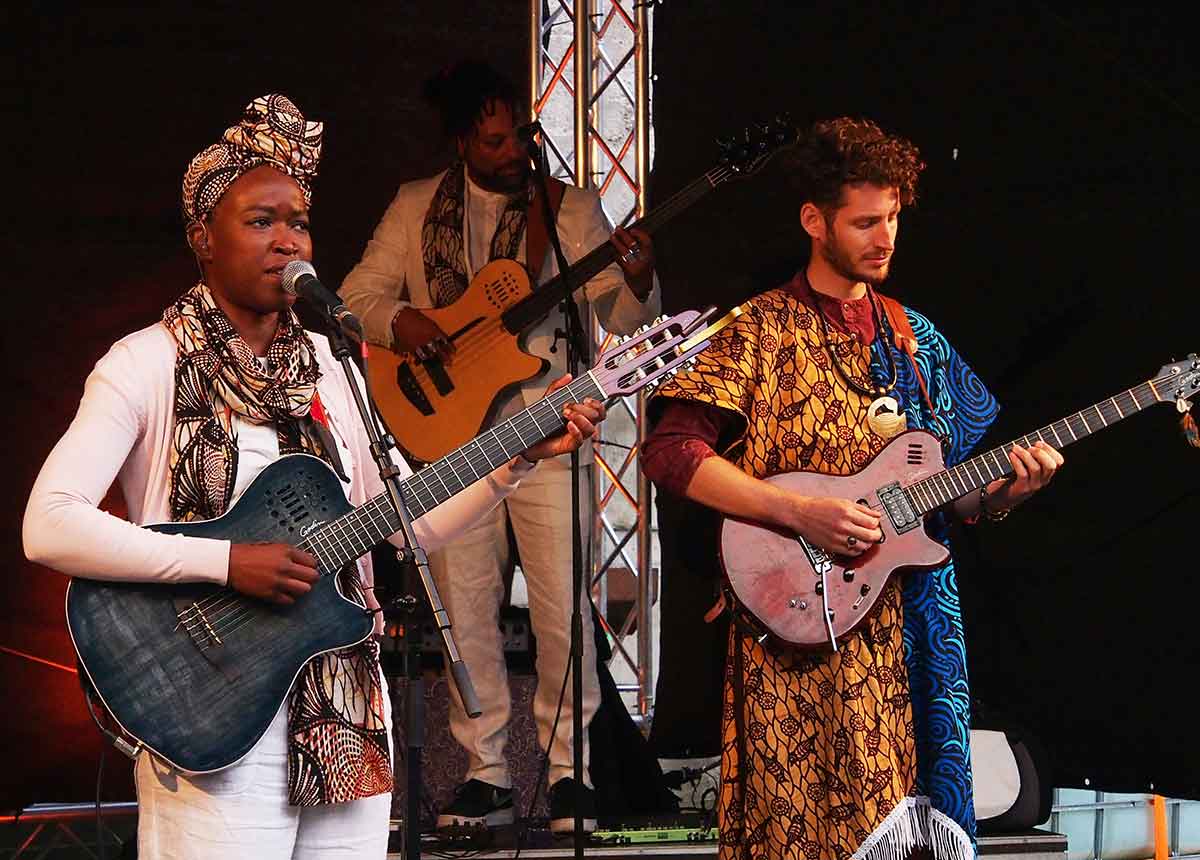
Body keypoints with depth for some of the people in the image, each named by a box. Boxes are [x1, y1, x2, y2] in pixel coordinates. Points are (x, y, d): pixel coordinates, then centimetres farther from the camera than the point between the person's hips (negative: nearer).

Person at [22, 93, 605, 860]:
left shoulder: (326, 365, 11)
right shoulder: (151, 365, -8)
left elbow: (413, 522, 12)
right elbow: (49, 527, -19)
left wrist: (520, 460, -2)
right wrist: (229, 564, -22)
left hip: (344, 714, 6)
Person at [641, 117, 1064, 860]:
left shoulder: (917, 341, 14)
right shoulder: (762, 330, -2)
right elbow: (671, 452, -12)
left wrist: (1006, 490, -5)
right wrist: (802, 513, -20)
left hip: (907, 627, 5)